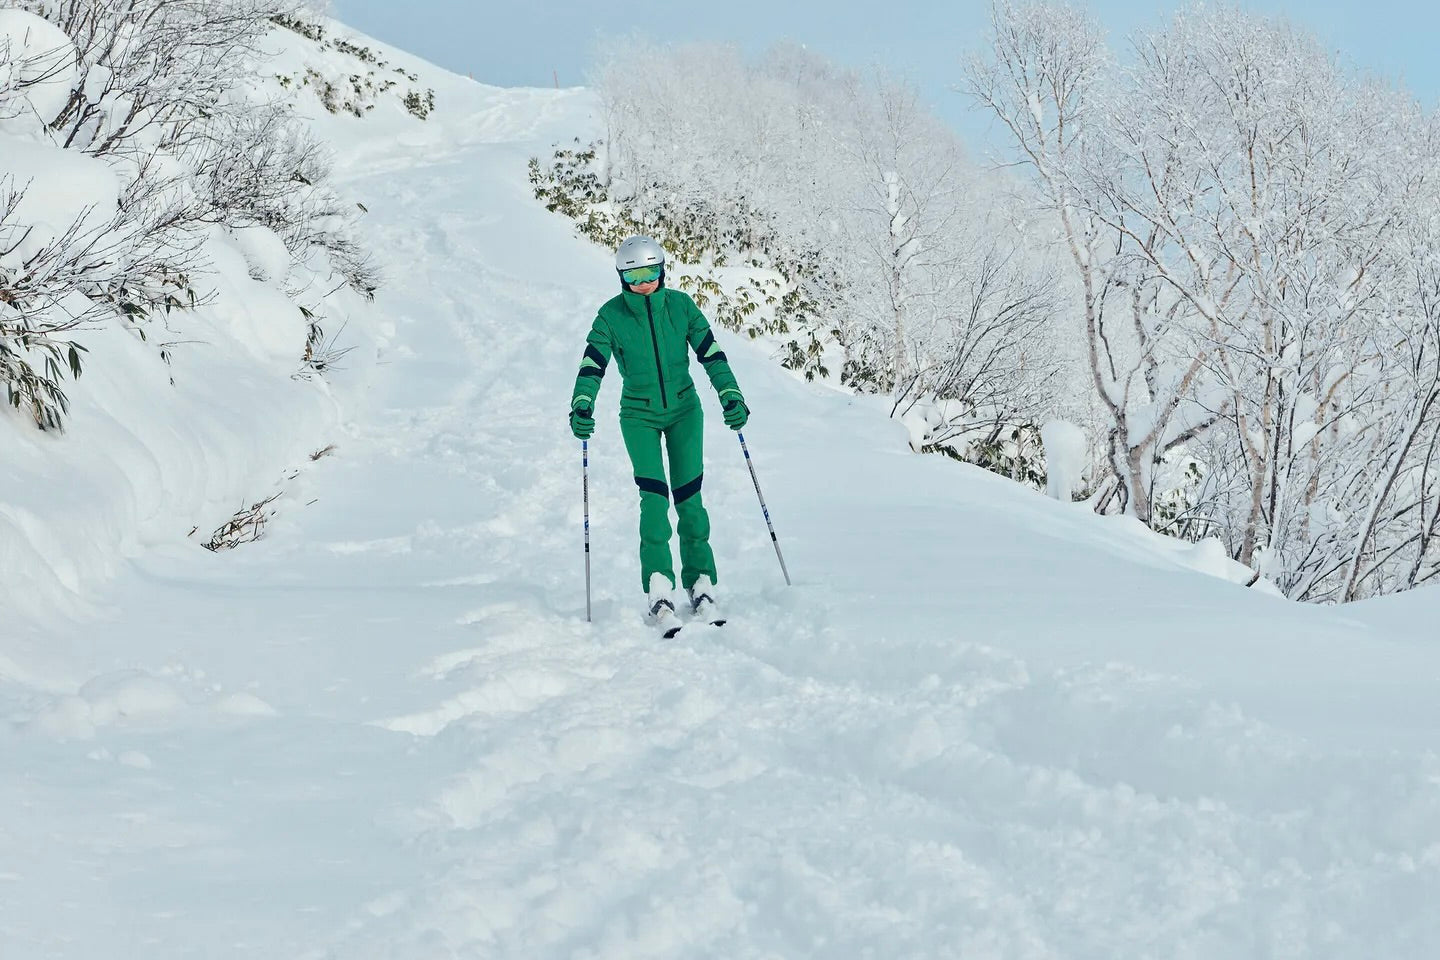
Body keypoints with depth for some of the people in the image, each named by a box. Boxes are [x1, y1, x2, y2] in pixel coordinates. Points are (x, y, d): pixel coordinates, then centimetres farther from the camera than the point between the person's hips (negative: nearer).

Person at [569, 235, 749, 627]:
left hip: (684, 409, 1)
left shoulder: (680, 305, -6)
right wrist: (581, 408, -31)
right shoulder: (611, 316, -9)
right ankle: (658, 584, -12)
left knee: (688, 498, -2)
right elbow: (592, 365, -16)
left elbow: (711, 353, -5)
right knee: (654, 498, -14)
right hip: (639, 415, -1)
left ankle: (701, 580, 8)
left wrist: (731, 397, -15)